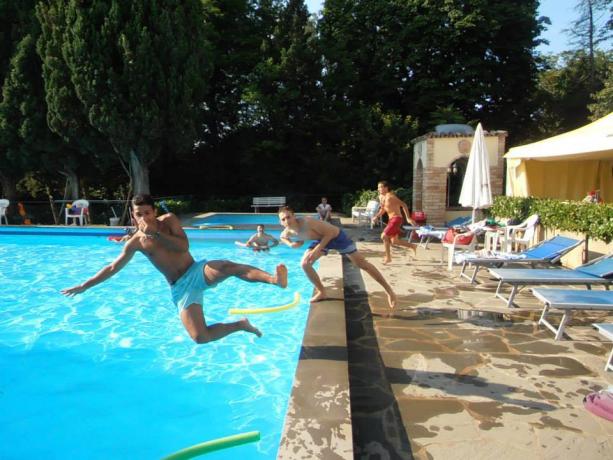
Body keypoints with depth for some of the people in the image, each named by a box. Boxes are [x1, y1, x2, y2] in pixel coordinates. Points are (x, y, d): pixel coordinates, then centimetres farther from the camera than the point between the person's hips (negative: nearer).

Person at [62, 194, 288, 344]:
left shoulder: (169, 220, 1)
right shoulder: (136, 242, 5)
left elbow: (184, 246, -12)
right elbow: (113, 268, 15)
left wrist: (156, 233, -17)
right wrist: (84, 286, 18)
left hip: (197, 272, -1)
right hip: (180, 288, 1)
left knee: (227, 266, -38)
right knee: (200, 337, -20)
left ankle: (273, 279, -55)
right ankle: (240, 325, 0)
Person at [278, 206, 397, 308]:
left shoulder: (307, 222, -37)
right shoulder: (287, 233, -16)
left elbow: (330, 232, -29)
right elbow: (282, 237, 11)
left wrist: (317, 249, -35)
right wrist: (291, 244, -12)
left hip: (336, 236, -6)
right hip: (321, 239, 6)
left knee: (362, 264, -2)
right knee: (305, 264, -8)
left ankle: (389, 290, 8)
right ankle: (321, 292, 12)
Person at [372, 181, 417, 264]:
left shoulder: (390, 196, -18)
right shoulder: (381, 197, 8)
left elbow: (404, 205, -18)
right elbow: (383, 209, 22)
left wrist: (408, 218, -20)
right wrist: (376, 216, 5)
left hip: (396, 219, -9)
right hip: (391, 219, 9)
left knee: (384, 236, -14)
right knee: (394, 241, 14)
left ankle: (388, 257, -2)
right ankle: (413, 246, 31)